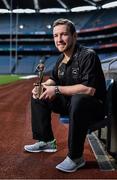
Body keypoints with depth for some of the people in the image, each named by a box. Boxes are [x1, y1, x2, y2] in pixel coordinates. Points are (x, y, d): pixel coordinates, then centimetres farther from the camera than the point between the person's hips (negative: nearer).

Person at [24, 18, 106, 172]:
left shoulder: (88, 56, -21)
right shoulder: (61, 59, 5)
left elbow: (89, 89, -32)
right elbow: (53, 80, 20)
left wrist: (57, 90, -26)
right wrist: (43, 86, -4)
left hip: (95, 106, -8)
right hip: (70, 102, 9)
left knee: (78, 100, -41)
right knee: (38, 96, 7)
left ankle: (76, 157, -27)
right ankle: (47, 141, 13)